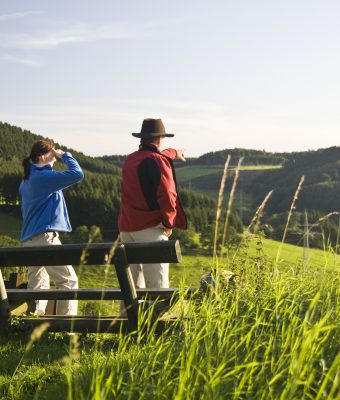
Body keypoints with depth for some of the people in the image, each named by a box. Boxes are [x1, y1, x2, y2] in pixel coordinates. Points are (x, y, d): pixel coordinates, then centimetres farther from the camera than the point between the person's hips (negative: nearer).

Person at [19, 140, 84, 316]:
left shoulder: (26, 180, 17)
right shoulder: (43, 176, -11)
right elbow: (77, 174, -17)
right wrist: (65, 155, -3)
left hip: (29, 239, 10)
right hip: (45, 237, -10)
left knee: (37, 285, 11)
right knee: (69, 280, -6)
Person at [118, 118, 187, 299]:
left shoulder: (130, 160, 15)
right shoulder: (157, 161, -10)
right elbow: (166, 194, -20)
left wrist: (173, 153, 57)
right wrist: (169, 222, -3)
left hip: (127, 228, 8)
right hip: (150, 228, -7)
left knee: (131, 283, 13)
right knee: (157, 283, -6)